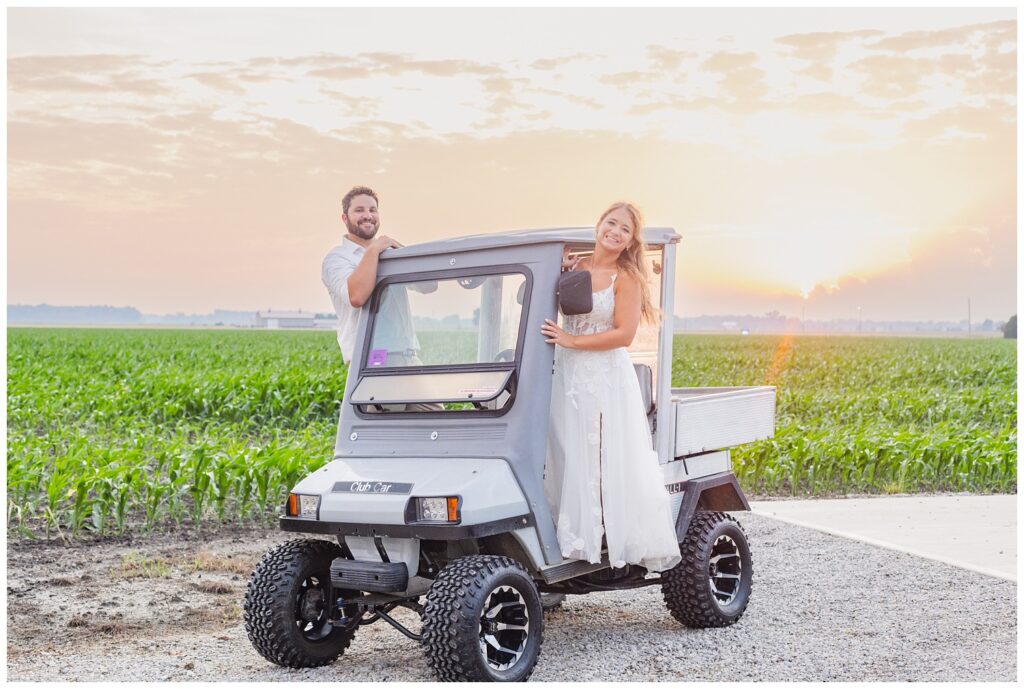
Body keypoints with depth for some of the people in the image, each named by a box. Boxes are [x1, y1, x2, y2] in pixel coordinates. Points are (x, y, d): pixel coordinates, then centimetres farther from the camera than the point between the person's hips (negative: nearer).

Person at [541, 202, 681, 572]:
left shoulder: (626, 278, -4)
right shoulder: (573, 268, 9)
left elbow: (624, 334, -12)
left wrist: (572, 341, -14)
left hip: (607, 378, -5)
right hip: (567, 375, 5)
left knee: (612, 466, -4)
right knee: (570, 461, 4)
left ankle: (624, 541, 4)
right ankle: (578, 539, 9)